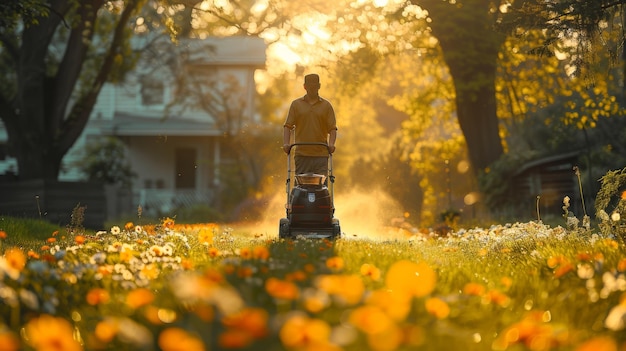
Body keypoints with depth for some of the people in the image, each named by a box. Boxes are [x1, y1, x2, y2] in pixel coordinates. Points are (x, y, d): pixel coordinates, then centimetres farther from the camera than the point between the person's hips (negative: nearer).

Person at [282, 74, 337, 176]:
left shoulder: (326, 105, 9)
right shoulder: (296, 104, 10)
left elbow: (332, 128, 4)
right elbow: (287, 126, 5)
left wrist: (331, 144, -14)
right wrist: (286, 144, -11)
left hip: (321, 155, 0)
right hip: (301, 155, 0)